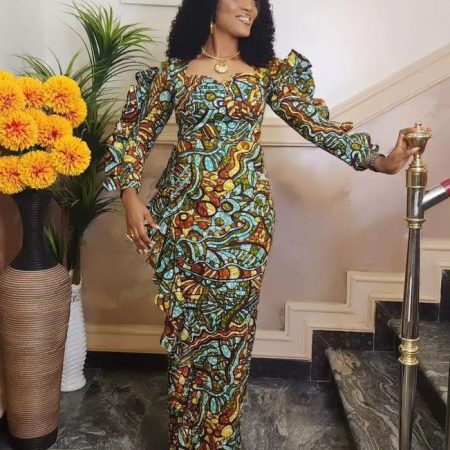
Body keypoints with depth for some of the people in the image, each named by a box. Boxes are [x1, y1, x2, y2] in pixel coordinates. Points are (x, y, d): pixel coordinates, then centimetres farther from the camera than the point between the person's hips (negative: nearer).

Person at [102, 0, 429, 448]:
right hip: (185, 216, -1)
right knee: (188, 325, 6)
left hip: (243, 218, 1)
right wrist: (130, 194, -6)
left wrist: (378, 159, -11)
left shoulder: (269, 73, 7)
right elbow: (137, 134, 7)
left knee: (231, 328, 5)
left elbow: (315, 123, -1)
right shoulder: (173, 71, 4)